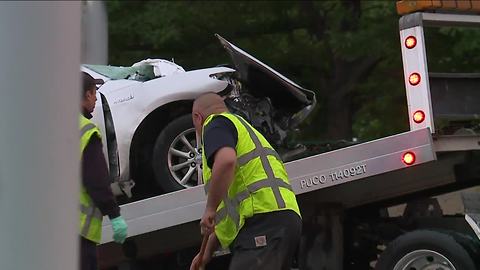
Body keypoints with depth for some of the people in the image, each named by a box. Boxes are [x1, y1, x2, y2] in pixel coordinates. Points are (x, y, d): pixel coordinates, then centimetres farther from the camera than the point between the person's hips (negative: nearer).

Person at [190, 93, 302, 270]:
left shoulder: (215, 123, 7)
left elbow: (226, 161, -20)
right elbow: (232, 213, 36)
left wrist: (210, 209, -12)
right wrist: (208, 249, 34)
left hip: (263, 218, -10)